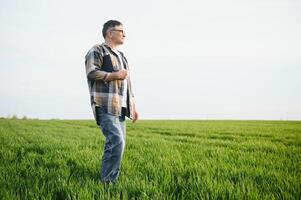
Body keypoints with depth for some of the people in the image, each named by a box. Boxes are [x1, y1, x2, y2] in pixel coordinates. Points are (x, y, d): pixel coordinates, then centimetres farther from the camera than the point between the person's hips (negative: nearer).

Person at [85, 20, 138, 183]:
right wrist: (115, 75, -15)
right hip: (106, 106, -9)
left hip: (120, 107, 9)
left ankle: (112, 179, 13)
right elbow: (91, 73, -15)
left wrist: (133, 106, 24)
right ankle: (107, 181, -13)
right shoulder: (97, 51, 0)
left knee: (118, 143, 6)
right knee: (116, 141, -19)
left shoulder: (121, 55, 27)